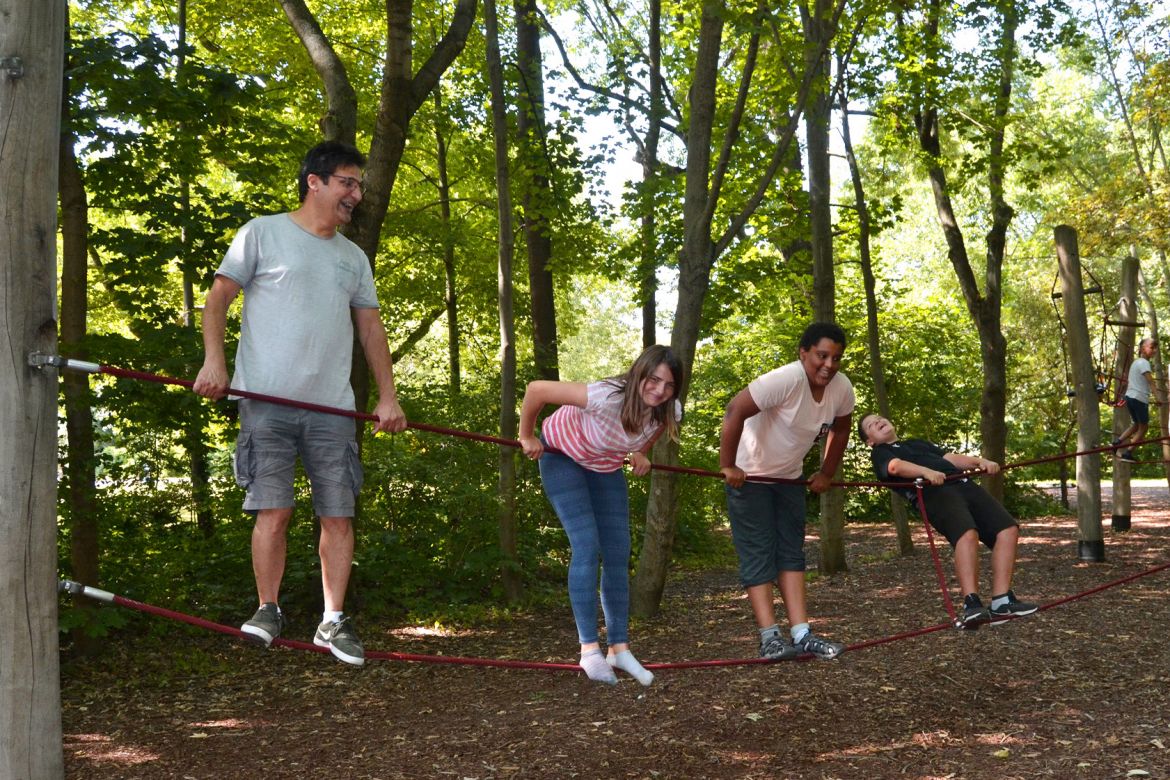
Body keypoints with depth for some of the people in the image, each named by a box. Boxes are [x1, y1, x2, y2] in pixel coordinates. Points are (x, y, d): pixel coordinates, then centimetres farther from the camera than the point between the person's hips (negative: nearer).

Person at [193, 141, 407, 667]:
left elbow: (371, 328, 20)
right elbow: (218, 297, 3)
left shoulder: (354, 258, 18)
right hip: (268, 402, -4)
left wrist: (387, 396, 12)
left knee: (338, 514, 1)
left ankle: (333, 622, 10)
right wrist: (213, 360, -11)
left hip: (332, 407, 4)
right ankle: (268, 611, 9)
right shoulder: (263, 233, 4)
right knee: (274, 510, -8)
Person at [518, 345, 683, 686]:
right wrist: (527, 437, -21)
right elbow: (536, 390, -34)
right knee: (587, 546, -17)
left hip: (605, 466, 6)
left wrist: (640, 453, 3)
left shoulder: (669, 412, -22)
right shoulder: (607, 397, -41)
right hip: (562, 455, -6)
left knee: (618, 555, 2)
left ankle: (619, 647, 11)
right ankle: (589, 649, -13)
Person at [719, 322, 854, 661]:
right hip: (749, 476, -7)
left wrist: (826, 474, 12)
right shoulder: (786, 379, -30)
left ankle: (802, 635, 4)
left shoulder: (842, 388, -10)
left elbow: (840, 430, 10)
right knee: (758, 555, -7)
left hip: (789, 477, 7)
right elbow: (735, 411, -34)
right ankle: (770, 639, -8)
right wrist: (728, 466, -30)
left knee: (791, 553, 4)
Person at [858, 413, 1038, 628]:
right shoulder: (880, 453, 17)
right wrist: (926, 472, -25)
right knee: (967, 534, -33)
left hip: (963, 484, 7)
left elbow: (949, 457, 26)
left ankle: (1002, 601, -12)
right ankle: (971, 604, -38)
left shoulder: (919, 443, 38)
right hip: (933, 492, -7)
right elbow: (895, 466, -5)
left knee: (1008, 529, -10)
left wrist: (979, 461, 8)